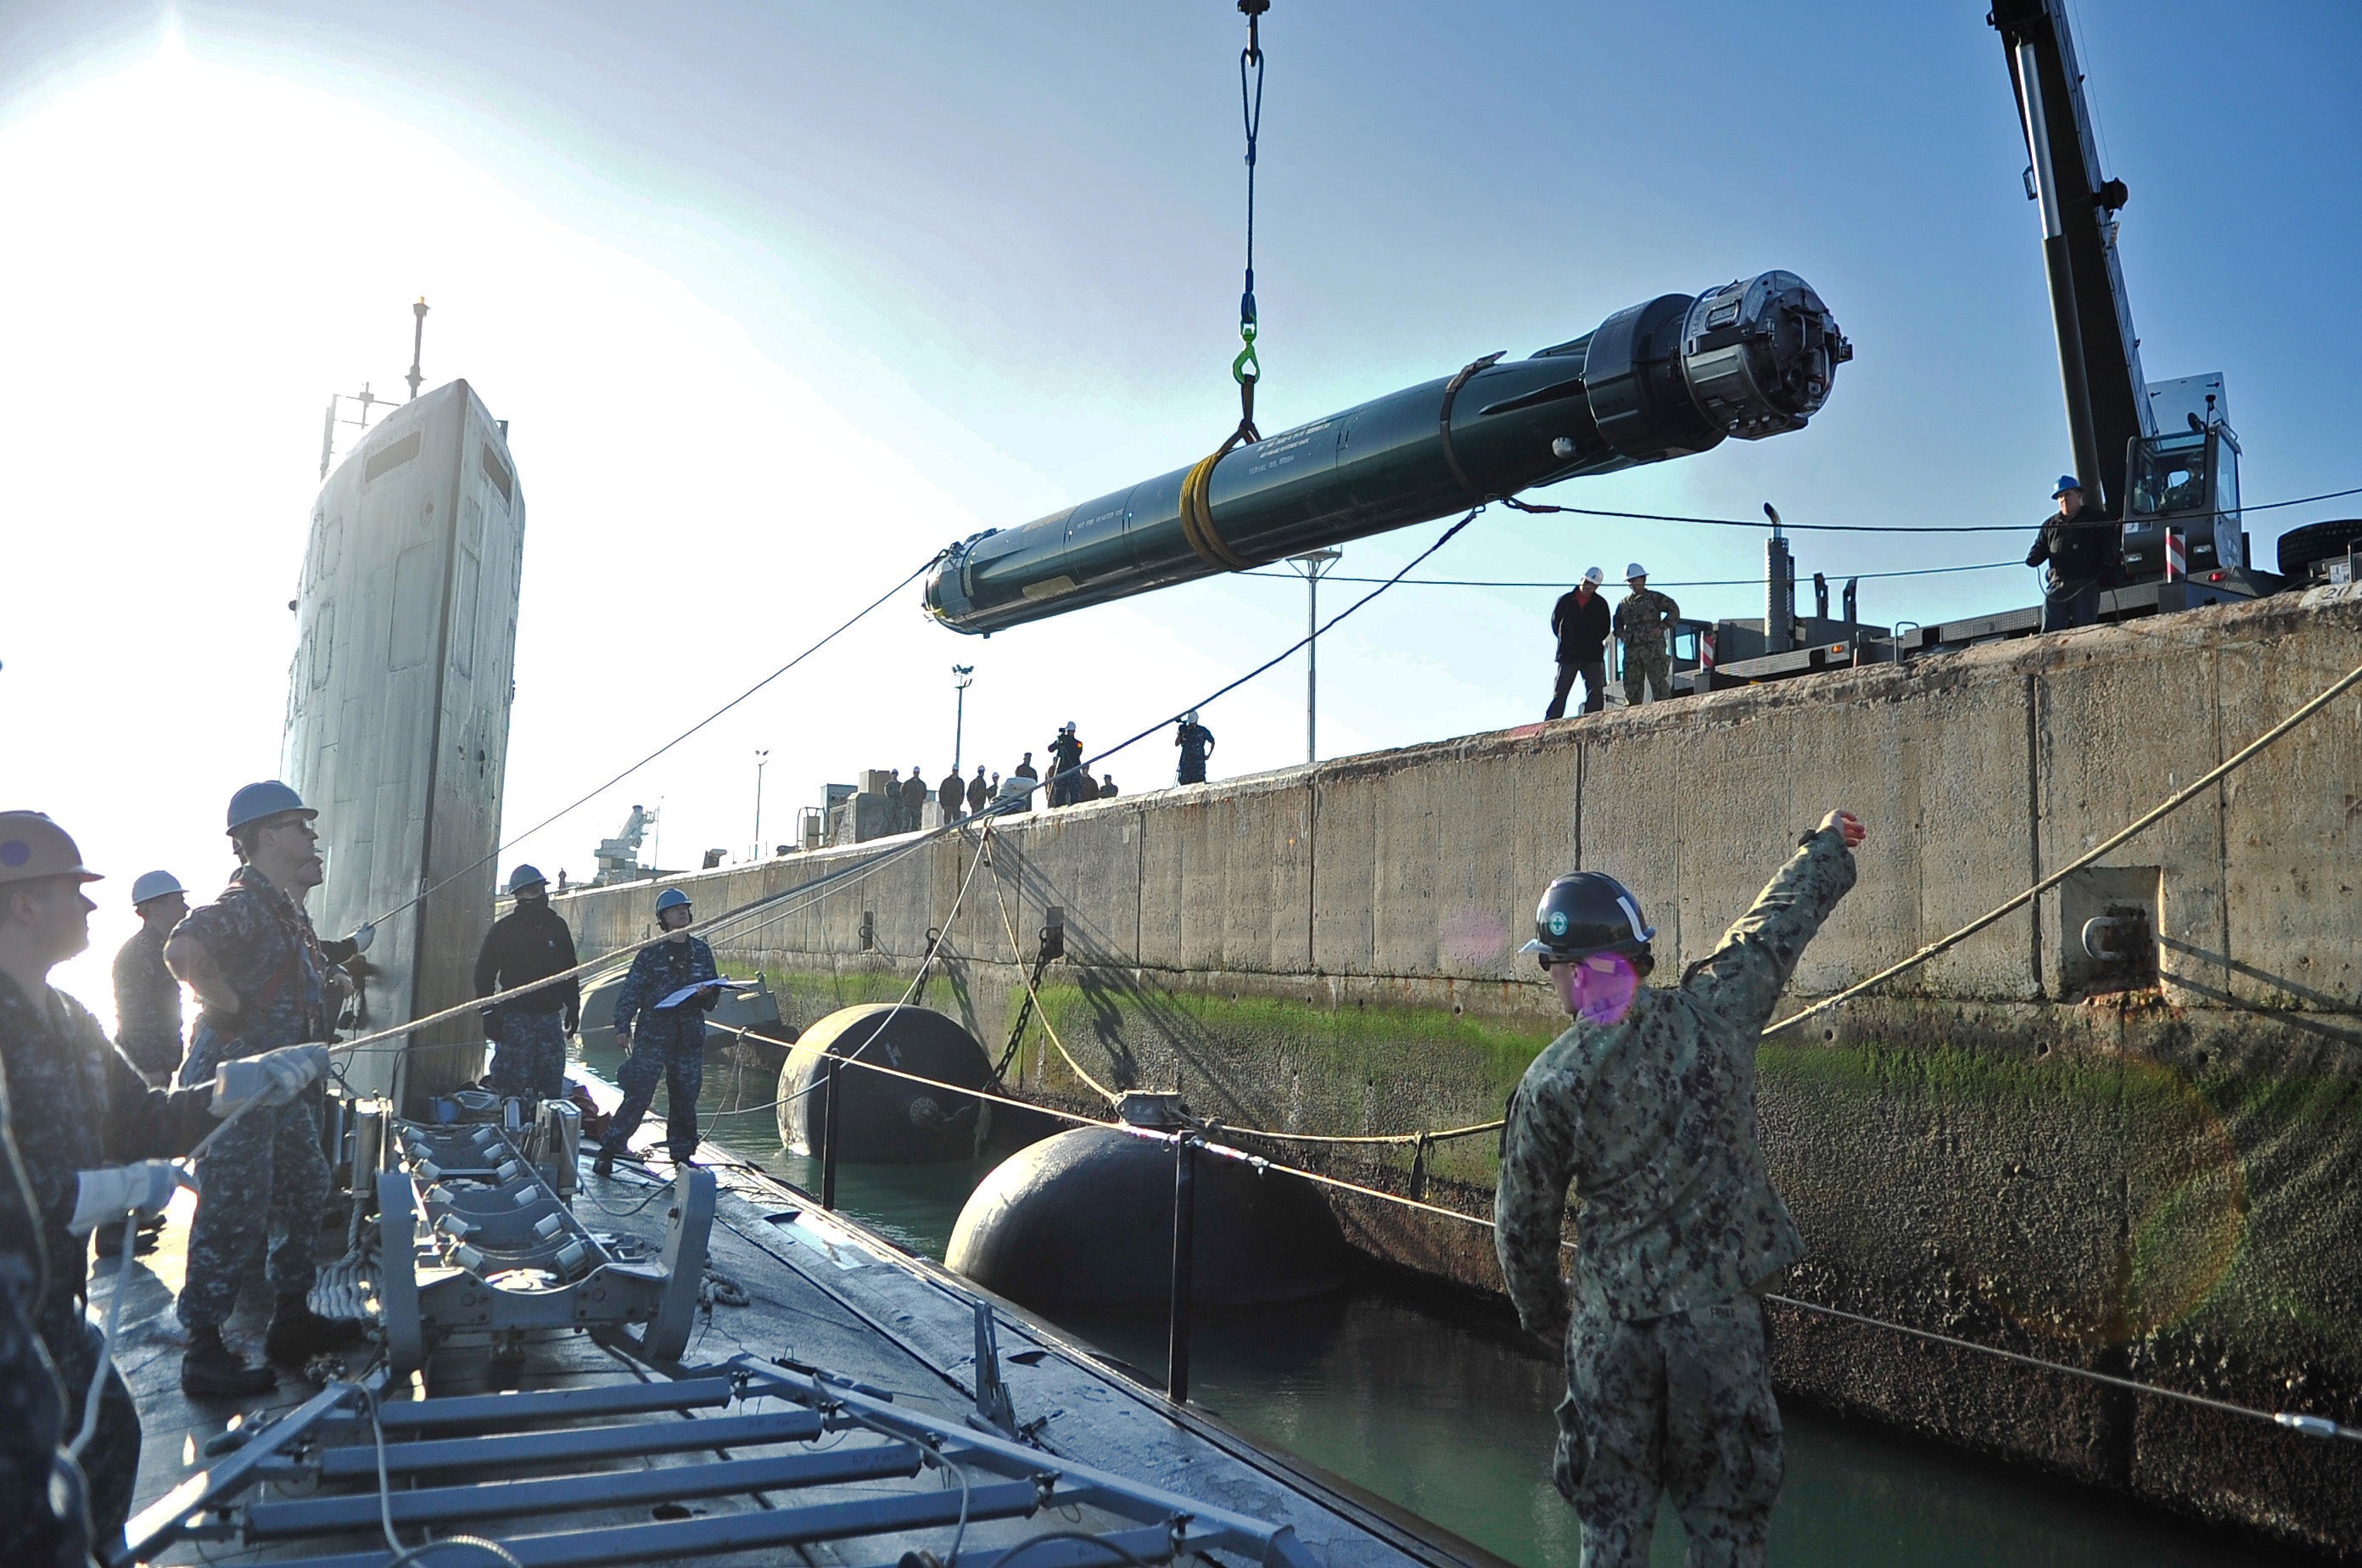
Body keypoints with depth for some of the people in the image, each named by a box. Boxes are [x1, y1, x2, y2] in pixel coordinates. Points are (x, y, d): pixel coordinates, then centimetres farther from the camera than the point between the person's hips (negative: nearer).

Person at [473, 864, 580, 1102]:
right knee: (514, 1083, -6)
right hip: (515, 1017, -4)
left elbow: (569, 970, 21)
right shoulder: (504, 929, -1)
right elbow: (484, 973, -1)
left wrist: (573, 1008, 16)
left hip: (550, 1016, 4)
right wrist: (489, 1014, -8)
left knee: (552, 1081, 3)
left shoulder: (557, 926, 12)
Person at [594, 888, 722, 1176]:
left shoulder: (701, 951, 11)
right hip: (652, 1034, -3)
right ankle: (609, 1151, 1)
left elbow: (713, 996, 15)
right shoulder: (651, 953, 0)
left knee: (685, 1098, 7)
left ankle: (682, 1154, 17)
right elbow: (630, 991, -2)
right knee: (637, 1095, -7)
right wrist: (622, 1026, -10)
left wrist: (708, 994, -8)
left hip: (690, 1036, 3)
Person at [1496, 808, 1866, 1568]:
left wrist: (1541, 1309, 16)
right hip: (1719, 1312, 1)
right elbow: (1780, 920, 8)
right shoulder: (1710, 1014, -10)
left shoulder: (1549, 1084, -13)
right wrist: (1826, 847, 26)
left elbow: (1523, 1220, -2)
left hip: (1611, 1323, -1)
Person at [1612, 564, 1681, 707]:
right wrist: (1620, 633, 8)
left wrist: (1661, 627, -10)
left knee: (1658, 682, -9)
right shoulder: (1624, 603, 18)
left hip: (1653, 647, -5)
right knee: (1631, 685, 1)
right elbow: (1618, 621, 29)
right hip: (1631, 648, 5)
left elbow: (1674, 611, 0)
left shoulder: (1655, 597, 5)